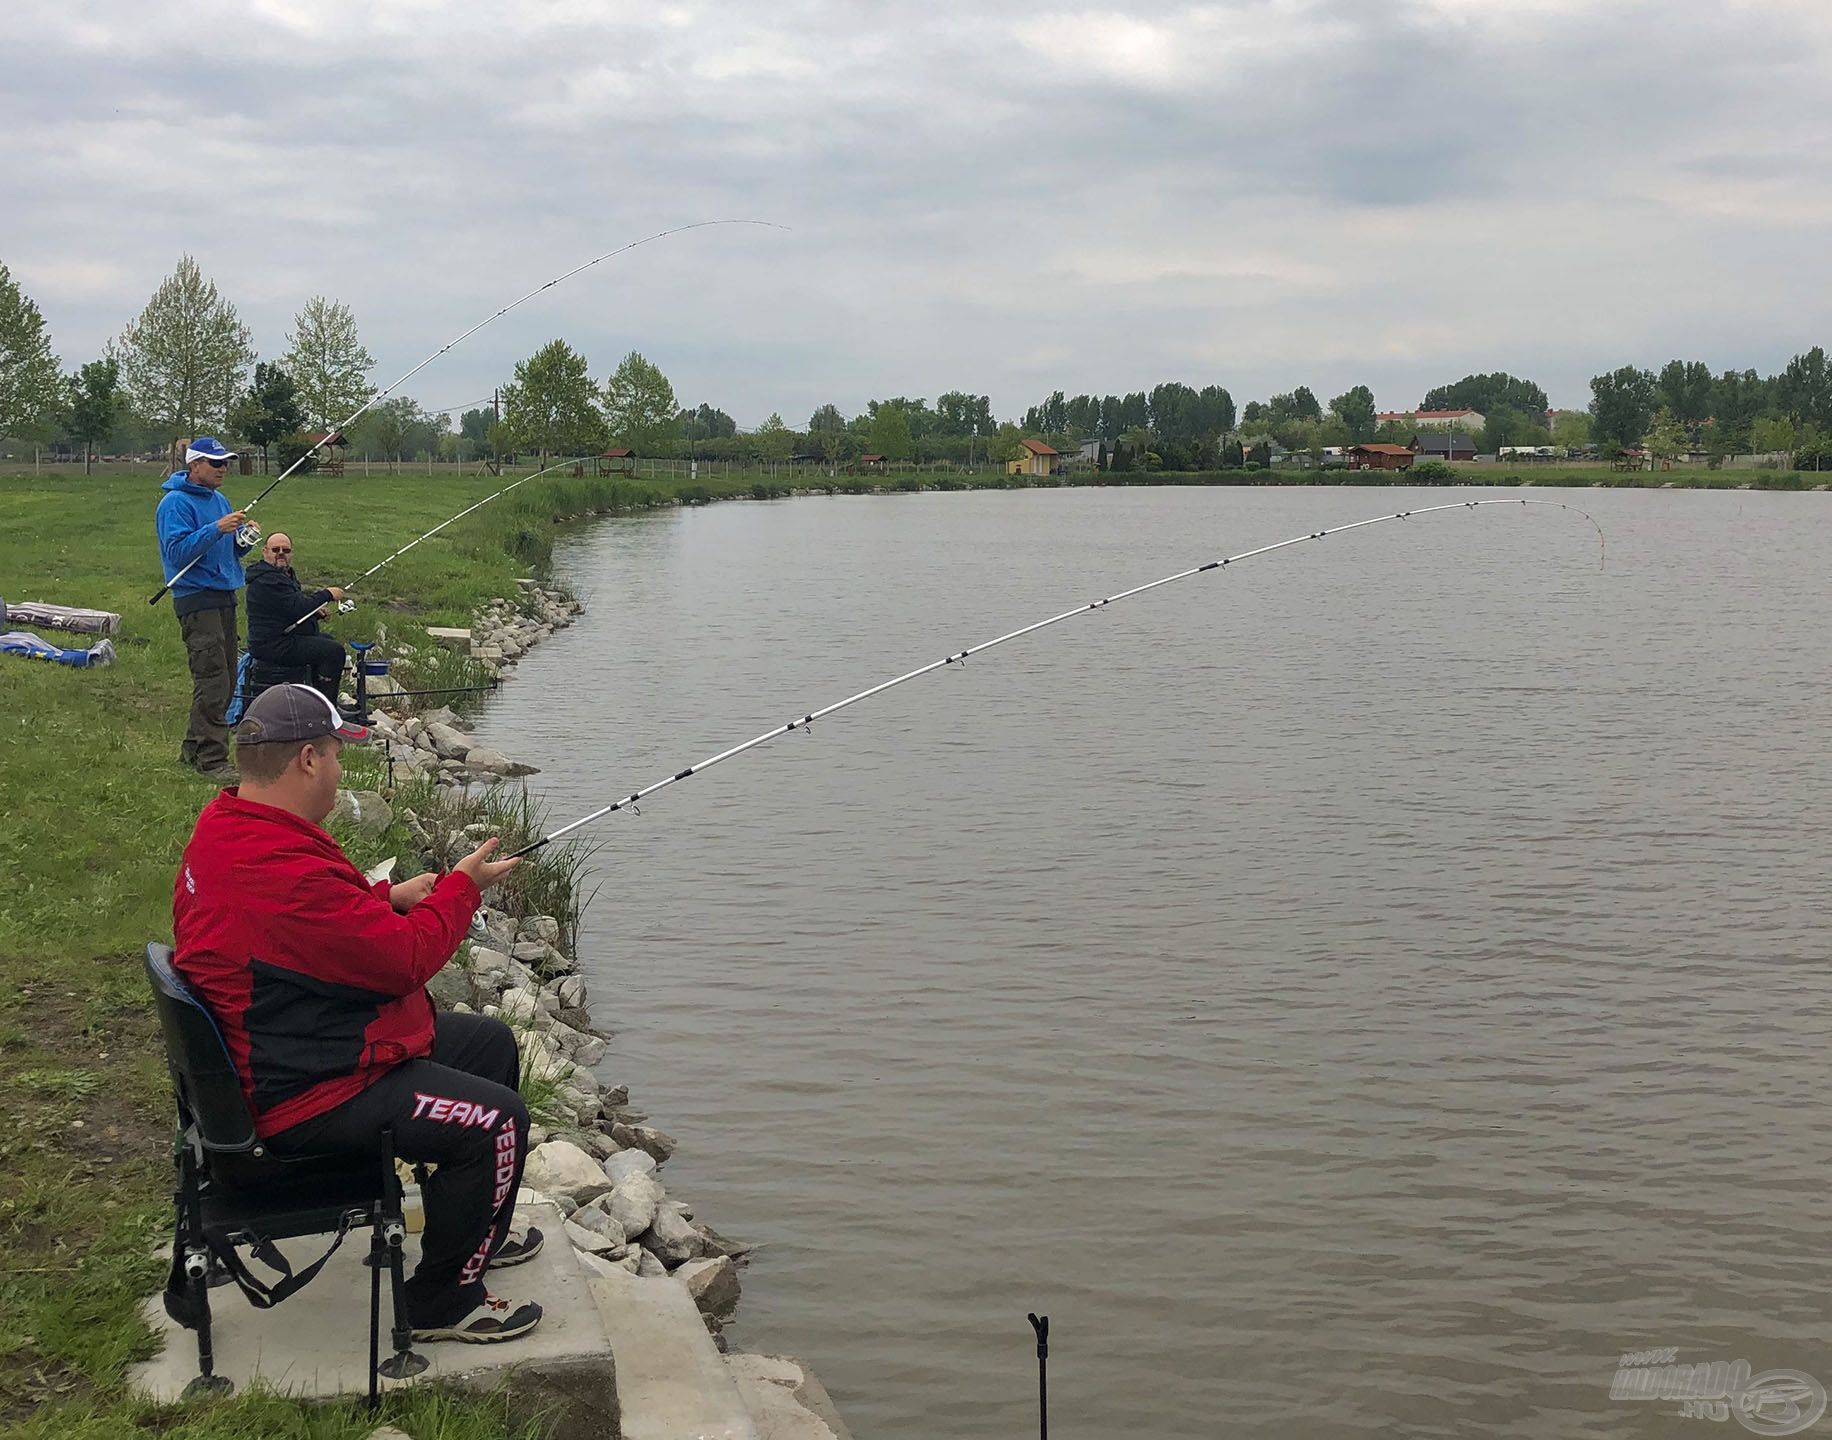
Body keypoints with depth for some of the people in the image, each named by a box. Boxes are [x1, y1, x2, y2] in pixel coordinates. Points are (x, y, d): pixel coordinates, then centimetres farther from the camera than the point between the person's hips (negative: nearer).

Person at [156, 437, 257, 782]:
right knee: (212, 681, -12)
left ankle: (194, 747, 23)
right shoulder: (175, 503, -9)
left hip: (224, 597, 9)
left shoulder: (220, 500, 17)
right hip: (196, 600, -9)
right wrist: (216, 529, -27)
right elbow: (177, 551, -20)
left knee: (224, 681, 11)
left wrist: (244, 540, -1)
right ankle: (212, 760, -10)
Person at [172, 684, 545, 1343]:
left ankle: (476, 1231, 35)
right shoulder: (285, 871, -32)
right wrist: (462, 886, -9)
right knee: (496, 1121, -15)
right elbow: (407, 959, -24)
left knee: (490, 1042, 20)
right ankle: (441, 1302, 3)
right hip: (305, 1096, -11)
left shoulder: (224, 828, 3)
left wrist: (389, 898, 6)